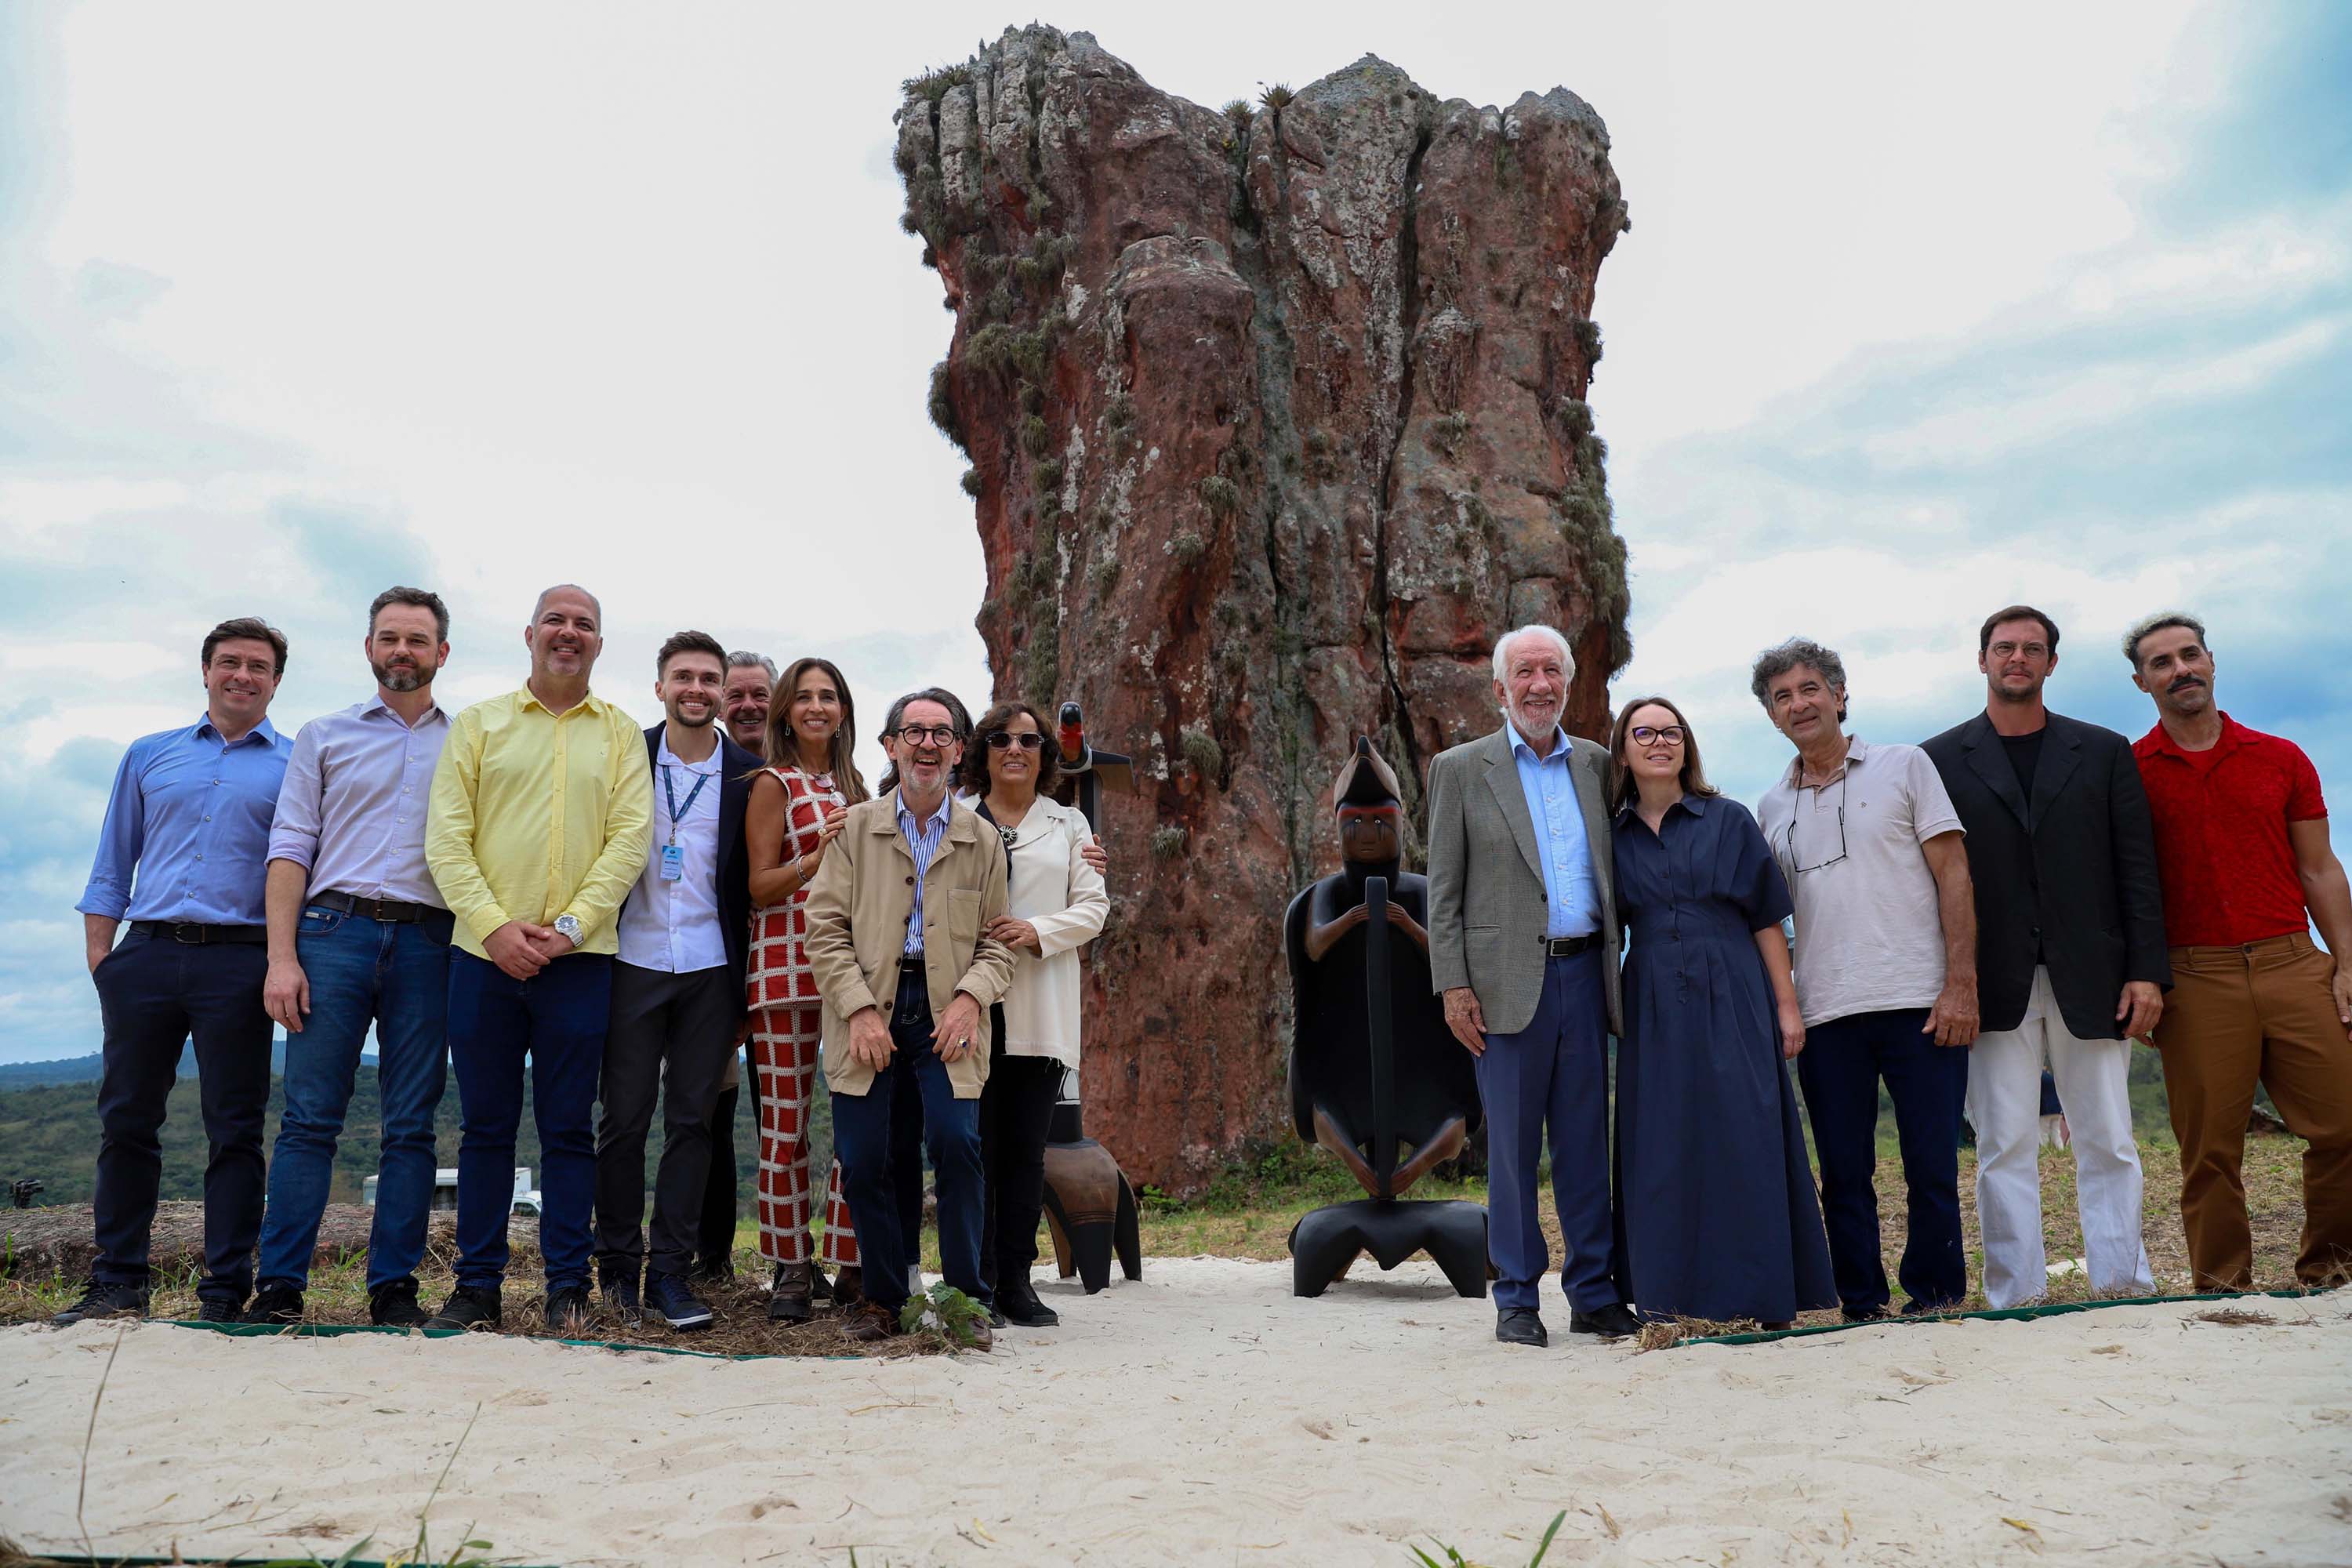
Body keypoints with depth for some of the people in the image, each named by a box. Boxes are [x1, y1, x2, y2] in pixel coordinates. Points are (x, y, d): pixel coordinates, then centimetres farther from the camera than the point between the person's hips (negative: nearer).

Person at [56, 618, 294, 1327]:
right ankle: (117, 1285, 15)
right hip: (147, 954, 3)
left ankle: (225, 1293, 4)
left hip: (239, 960, -3)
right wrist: (100, 958, 6)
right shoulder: (149, 755, 17)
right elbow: (112, 867, 17)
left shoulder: (294, 765, 9)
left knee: (235, 1130, -1)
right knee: (126, 1121, 5)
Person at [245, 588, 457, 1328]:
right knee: (310, 1115, -5)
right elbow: (290, 849, 7)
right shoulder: (325, 736, 14)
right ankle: (280, 1287, 0)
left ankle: (394, 1286, 7)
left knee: (412, 1124, 1)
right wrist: (281, 956, -4)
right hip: (334, 931, 0)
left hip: (428, 942, 1)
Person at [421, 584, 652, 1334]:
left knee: (568, 1129, 4)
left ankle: (568, 1287, 11)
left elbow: (630, 838, 0)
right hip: (484, 954, 1)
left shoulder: (621, 734, 10)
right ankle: (477, 1286, 15)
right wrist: (495, 925, -11)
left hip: (579, 958, 0)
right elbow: (446, 837, 2)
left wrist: (571, 925, -12)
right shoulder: (477, 725, 10)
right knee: (484, 1126, 6)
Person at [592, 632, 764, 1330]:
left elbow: (756, 878, 8)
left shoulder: (749, 775, 4)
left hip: (711, 970, 1)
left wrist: (747, 967, 4)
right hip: (634, 963, 0)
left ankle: (670, 1270, 10)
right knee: (624, 1117, 3)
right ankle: (618, 1264, 16)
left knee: (693, 1120, 3)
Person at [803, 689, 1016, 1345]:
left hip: (947, 1013, 0)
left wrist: (971, 997, -10)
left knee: (957, 1143, -15)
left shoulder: (982, 840, 11)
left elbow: (997, 942, 10)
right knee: (862, 1157, -3)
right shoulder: (855, 828, 9)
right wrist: (859, 1008, -9)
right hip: (869, 1009, 0)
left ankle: (965, 1297, 0)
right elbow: (825, 928, 2)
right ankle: (882, 1298, 14)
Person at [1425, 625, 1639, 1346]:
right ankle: (1516, 1299, 12)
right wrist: (1453, 986, -7)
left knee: (1587, 1140, 8)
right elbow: (1443, 891, 1)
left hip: (1585, 974, 3)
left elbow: (1615, 870, 16)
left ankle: (1593, 1292, 17)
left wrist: (1618, 962, 6)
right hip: (1509, 981, -3)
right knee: (1512, 1144, 2)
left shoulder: (1596, 765, 13)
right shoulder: (1461, 769, 3)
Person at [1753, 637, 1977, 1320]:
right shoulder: (1772, 810, 14)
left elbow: (1953, 875, 0)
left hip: (1919, 1002, -3)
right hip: (1825, 1010, 3)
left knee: (1932, 1167, 2)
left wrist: (1960, 983, -9)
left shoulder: (1904, 766, 5)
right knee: (1844, 1174, 6)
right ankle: (1860, 1308, 16)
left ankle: (1934, 1297, 17)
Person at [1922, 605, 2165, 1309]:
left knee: (2109, 1145, 4)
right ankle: (2017, 1301, 3)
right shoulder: (1941, 760, 7)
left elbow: (2137, 871, 7)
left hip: (2090, 980, 1)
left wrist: (2147, 970, -2)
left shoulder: (2104, 752, 12)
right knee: (2006, 1150, -1)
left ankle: (2125, 1288, 13)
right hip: (1998, 986, -1)